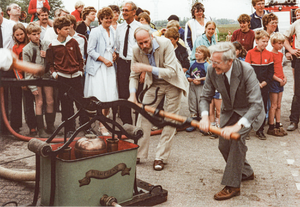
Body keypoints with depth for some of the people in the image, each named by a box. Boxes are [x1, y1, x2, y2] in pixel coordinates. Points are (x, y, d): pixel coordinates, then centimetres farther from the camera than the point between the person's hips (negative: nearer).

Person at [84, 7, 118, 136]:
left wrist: (114, 53, 6)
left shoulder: (112, 31, 13)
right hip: (98, 67, -6)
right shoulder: (95, 32, -7)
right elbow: (90, 50, -8)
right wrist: (104, 60, -14)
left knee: (110, 95, 2)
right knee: (101, 96, -8)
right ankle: (101, 125, 0)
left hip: (109, 66, 6)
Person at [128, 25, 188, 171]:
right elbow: (134, 75, -2)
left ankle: (161, 157, 6)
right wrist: (132, 94, -19)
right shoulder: (136, 51, -14)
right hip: (154, 83, 4)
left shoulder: (165, 44, -27)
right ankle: (138, 153, 9)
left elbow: (171, 72, -32)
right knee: (143, 115, -3)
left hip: (172, 82, -3)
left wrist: (148, 68, -40)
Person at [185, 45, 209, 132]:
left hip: (201, 86, -5)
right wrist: (189, 79, -2)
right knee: (192, 102, 10)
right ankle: (193, 121, 21)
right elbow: (187, 73, 16)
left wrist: (200, 80, -16)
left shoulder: (206, 65, -6)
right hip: (192, 85, 6)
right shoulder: (192, 63, 10)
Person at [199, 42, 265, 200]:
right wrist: (205, 116, -31)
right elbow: (205, 97, -9)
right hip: (229, 111, 6)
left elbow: (256, 104, -38)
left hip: (249, 111, -6)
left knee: (236, 137, -28)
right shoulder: (212, 70, -18)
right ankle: (246, 173, 32)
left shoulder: (246, 71, -33)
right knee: (224, 145, 4)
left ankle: (232, 185, -18)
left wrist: (237, 125, -50)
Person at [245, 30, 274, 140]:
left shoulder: (269, 54, 5)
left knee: (263, 108, 5)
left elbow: (271, 71, 6)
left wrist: (265, 82, -7)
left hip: (264, 86, 3)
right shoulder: (250, 53, -4)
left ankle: (260, 131, 16)